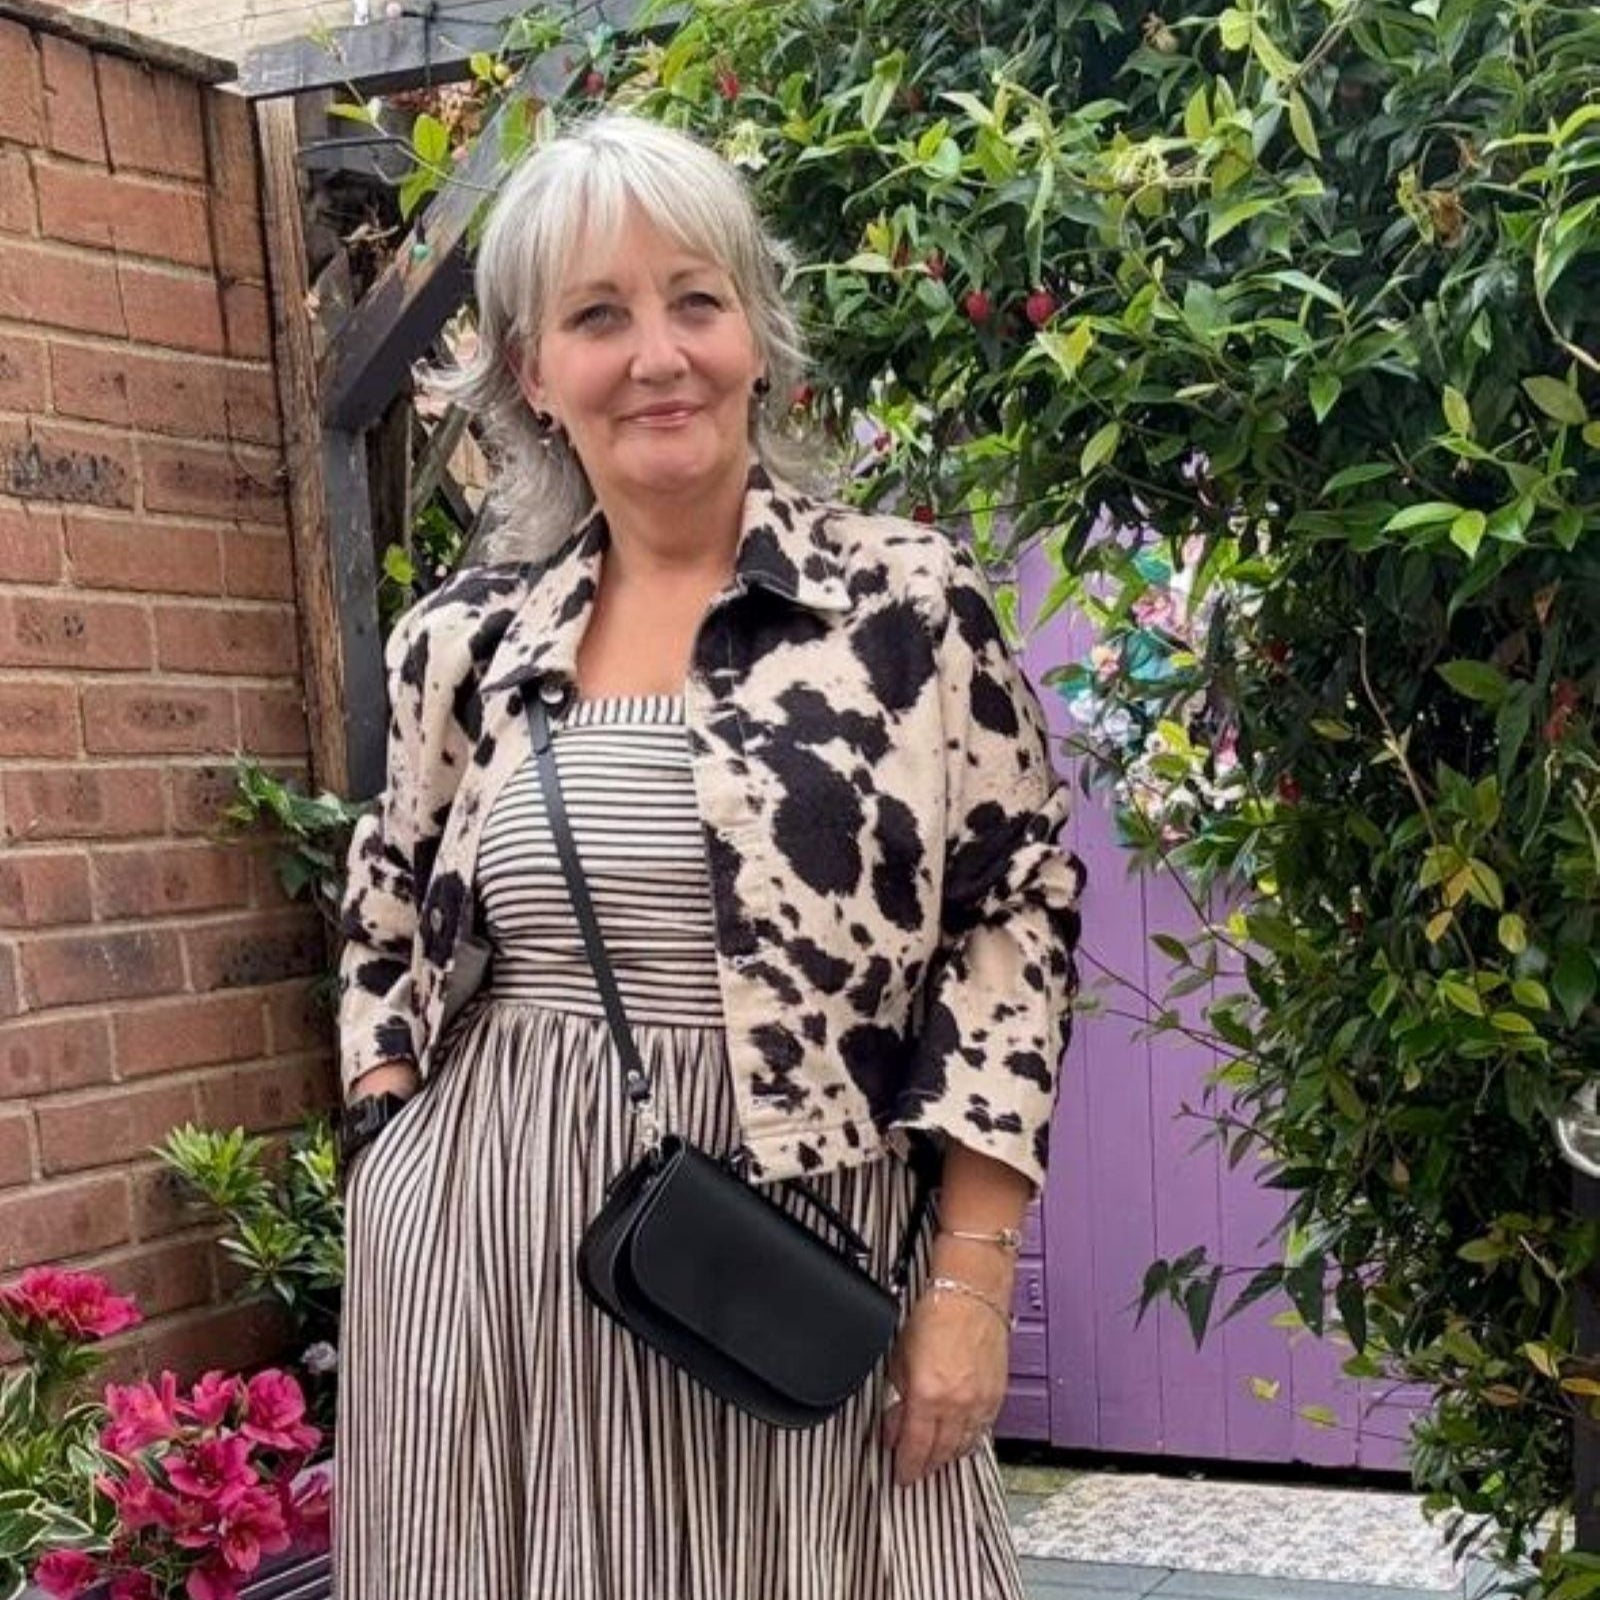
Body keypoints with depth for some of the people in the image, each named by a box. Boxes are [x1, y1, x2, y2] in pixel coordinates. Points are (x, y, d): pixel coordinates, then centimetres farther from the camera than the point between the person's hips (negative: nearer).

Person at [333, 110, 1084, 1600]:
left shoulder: (910, 598, -4)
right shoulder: (462, 637, 5)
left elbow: (1014, 921, -3)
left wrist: (970, 1280, -7)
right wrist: (405, 1169, 5)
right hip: (485, 1258, 3)